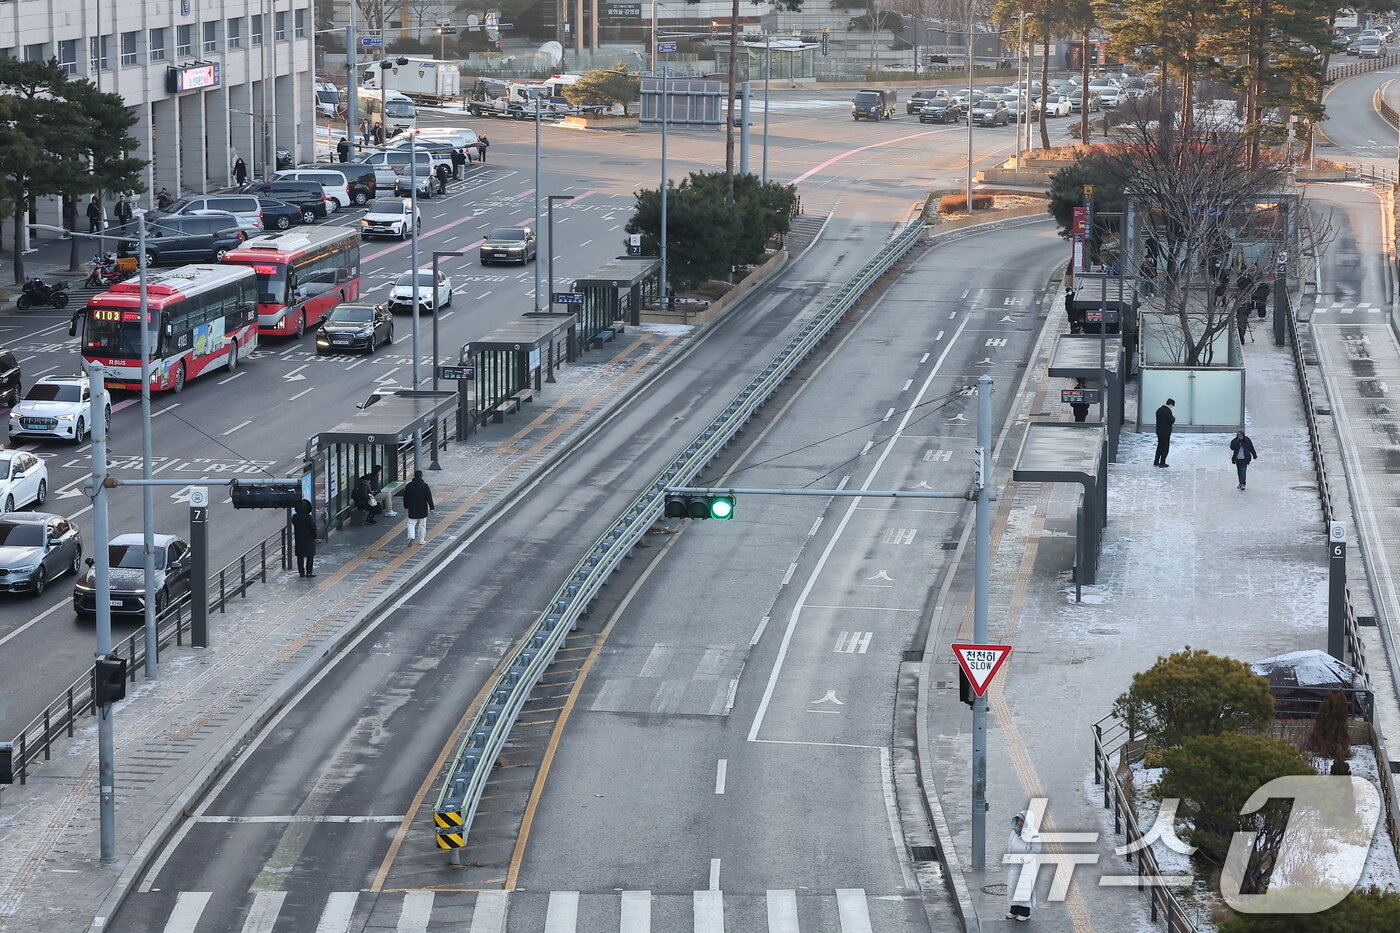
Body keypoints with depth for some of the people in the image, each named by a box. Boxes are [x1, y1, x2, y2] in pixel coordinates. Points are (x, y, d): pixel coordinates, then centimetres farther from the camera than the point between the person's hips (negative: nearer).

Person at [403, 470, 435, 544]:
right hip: (423, 509, -1)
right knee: (422, 525, 10)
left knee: (411, 523, 9)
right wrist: (431, 507, -1)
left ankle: (411, 536, -13)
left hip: (412, 509, 1)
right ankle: (421, 540, 14)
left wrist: (406, 506, 18)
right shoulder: (424, 486, -10)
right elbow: (429, 497, -8)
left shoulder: (409, 486, -4)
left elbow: (406, 497, 5)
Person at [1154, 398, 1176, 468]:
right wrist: (1174, 418, 2)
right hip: (1166, 432, -8)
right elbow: (1171, 421, -21)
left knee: (1160, 446, 17)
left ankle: (1156, 462, 20)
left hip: (1159, 431, 8)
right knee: (1165, 447, 0)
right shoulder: (1168, 411, -19)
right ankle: (1162, 463, 2)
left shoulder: (1159, 410, 9)